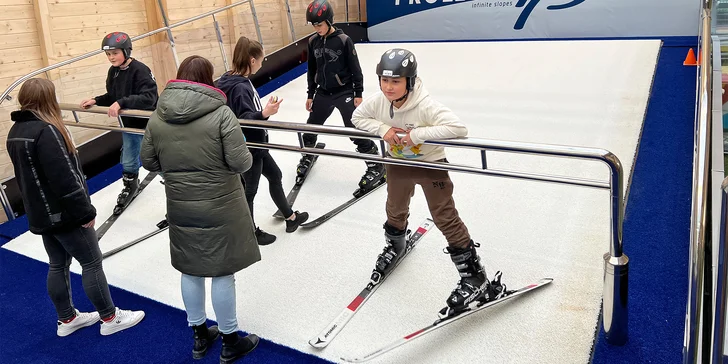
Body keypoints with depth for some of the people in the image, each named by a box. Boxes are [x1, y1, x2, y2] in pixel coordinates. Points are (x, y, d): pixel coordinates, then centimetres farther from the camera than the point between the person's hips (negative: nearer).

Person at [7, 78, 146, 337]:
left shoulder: (15, 132, 7)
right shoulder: (46, 131, -23)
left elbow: (26, 175, 16)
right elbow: (63, 179, -26)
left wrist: (36, 204, 23)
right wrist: (85, 212, -19)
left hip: (41, 213, 9)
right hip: (62, 213, -9)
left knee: (57, 265, 18)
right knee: (92, 262, 2)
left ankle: (67, 319, 30)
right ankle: (110, 318, 13)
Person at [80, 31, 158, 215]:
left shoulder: (140, 70, -21)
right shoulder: (113, 72, 3)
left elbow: (149, 98, -32)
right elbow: (112, 97, 15)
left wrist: (122, 102, -37)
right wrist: (96, 101, 1)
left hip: (148, 125, -7)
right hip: (130, 125, 7)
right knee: (128, 162, 20)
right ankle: (130, 187, 45)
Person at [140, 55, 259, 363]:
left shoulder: (158, 116, -2)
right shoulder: (221, 113, -16)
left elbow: (149, 161, 4)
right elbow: (241, 163, -18)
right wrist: (245, 152, 4)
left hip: (180, 208, 5)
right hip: (220, 208, -4)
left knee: (190, 271, 18)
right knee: (222, 273, 8)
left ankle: (199, 336, 35)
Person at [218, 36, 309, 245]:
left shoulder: (234, 80, 2)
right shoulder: (240, 87, -27)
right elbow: (245, 119, -34)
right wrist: (265, 113, -49)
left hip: (255, 143, 10)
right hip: (248, 147, -10)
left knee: (275, 175, 22)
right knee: (250, 189, 7)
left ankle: (290, 217, 39)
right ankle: (251, 232, 27)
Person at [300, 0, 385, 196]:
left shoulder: (343, 40, -14)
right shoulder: (313, 42, 1)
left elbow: (355, 69, -10)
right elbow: (312, 70, 10)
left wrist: (358, 94, -10)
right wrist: (310, 95, 12)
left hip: (344, 92, -5)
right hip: (323, 93, 5)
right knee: (311, 127, 16)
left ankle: (376, 167, 2)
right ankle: (308, 155, 44)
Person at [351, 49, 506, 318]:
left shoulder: (425, 106, -32)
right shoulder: (378, 101, -15)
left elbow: (458, 129, -41)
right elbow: (357, 117, 2)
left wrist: (417, 135, -38)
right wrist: (383, 129, -17)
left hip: (430, 164, -5)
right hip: (398, 163, 6)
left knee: (445, 218, -4)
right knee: (395, 209, 23)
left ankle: (475, 279, 6)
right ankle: (395, 245, 57)